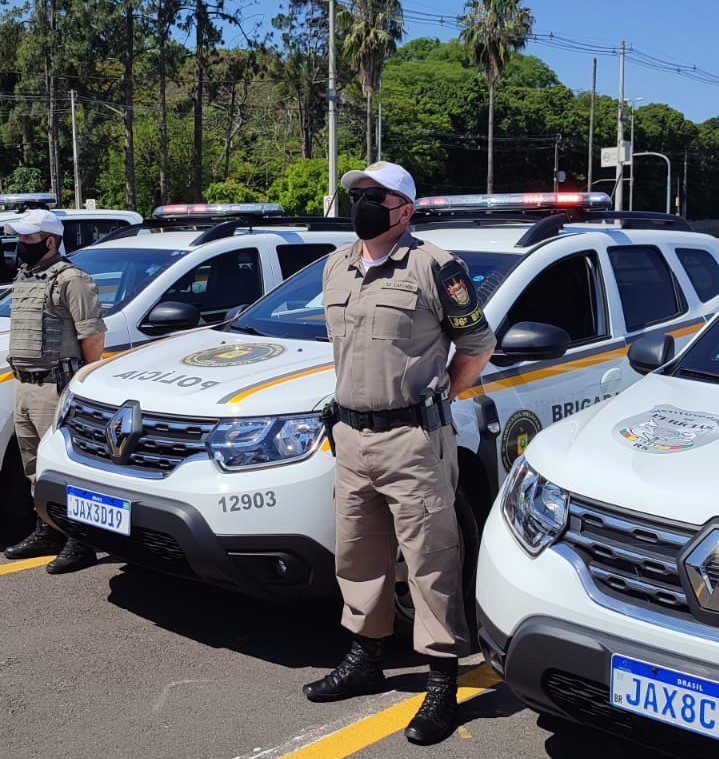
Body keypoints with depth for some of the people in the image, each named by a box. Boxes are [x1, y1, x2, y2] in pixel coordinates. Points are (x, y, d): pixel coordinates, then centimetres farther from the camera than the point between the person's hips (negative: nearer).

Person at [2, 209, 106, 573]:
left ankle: (80, 543, 0)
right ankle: (47, 533, 29)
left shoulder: (70, 279, -11)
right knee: (36, 467, 17)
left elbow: (93, 336, -15)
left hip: (55, 389, -9)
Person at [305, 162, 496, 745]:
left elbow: (478, 342, -2)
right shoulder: (336, 267, 13)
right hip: (351, 435, 7)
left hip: (414, 441, -7)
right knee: (359, 558, 17)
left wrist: (440, 399, -1)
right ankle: (366, 660, 33)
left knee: (431, 563, -2)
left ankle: (443, 685, 8)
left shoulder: (435, 268, -8)